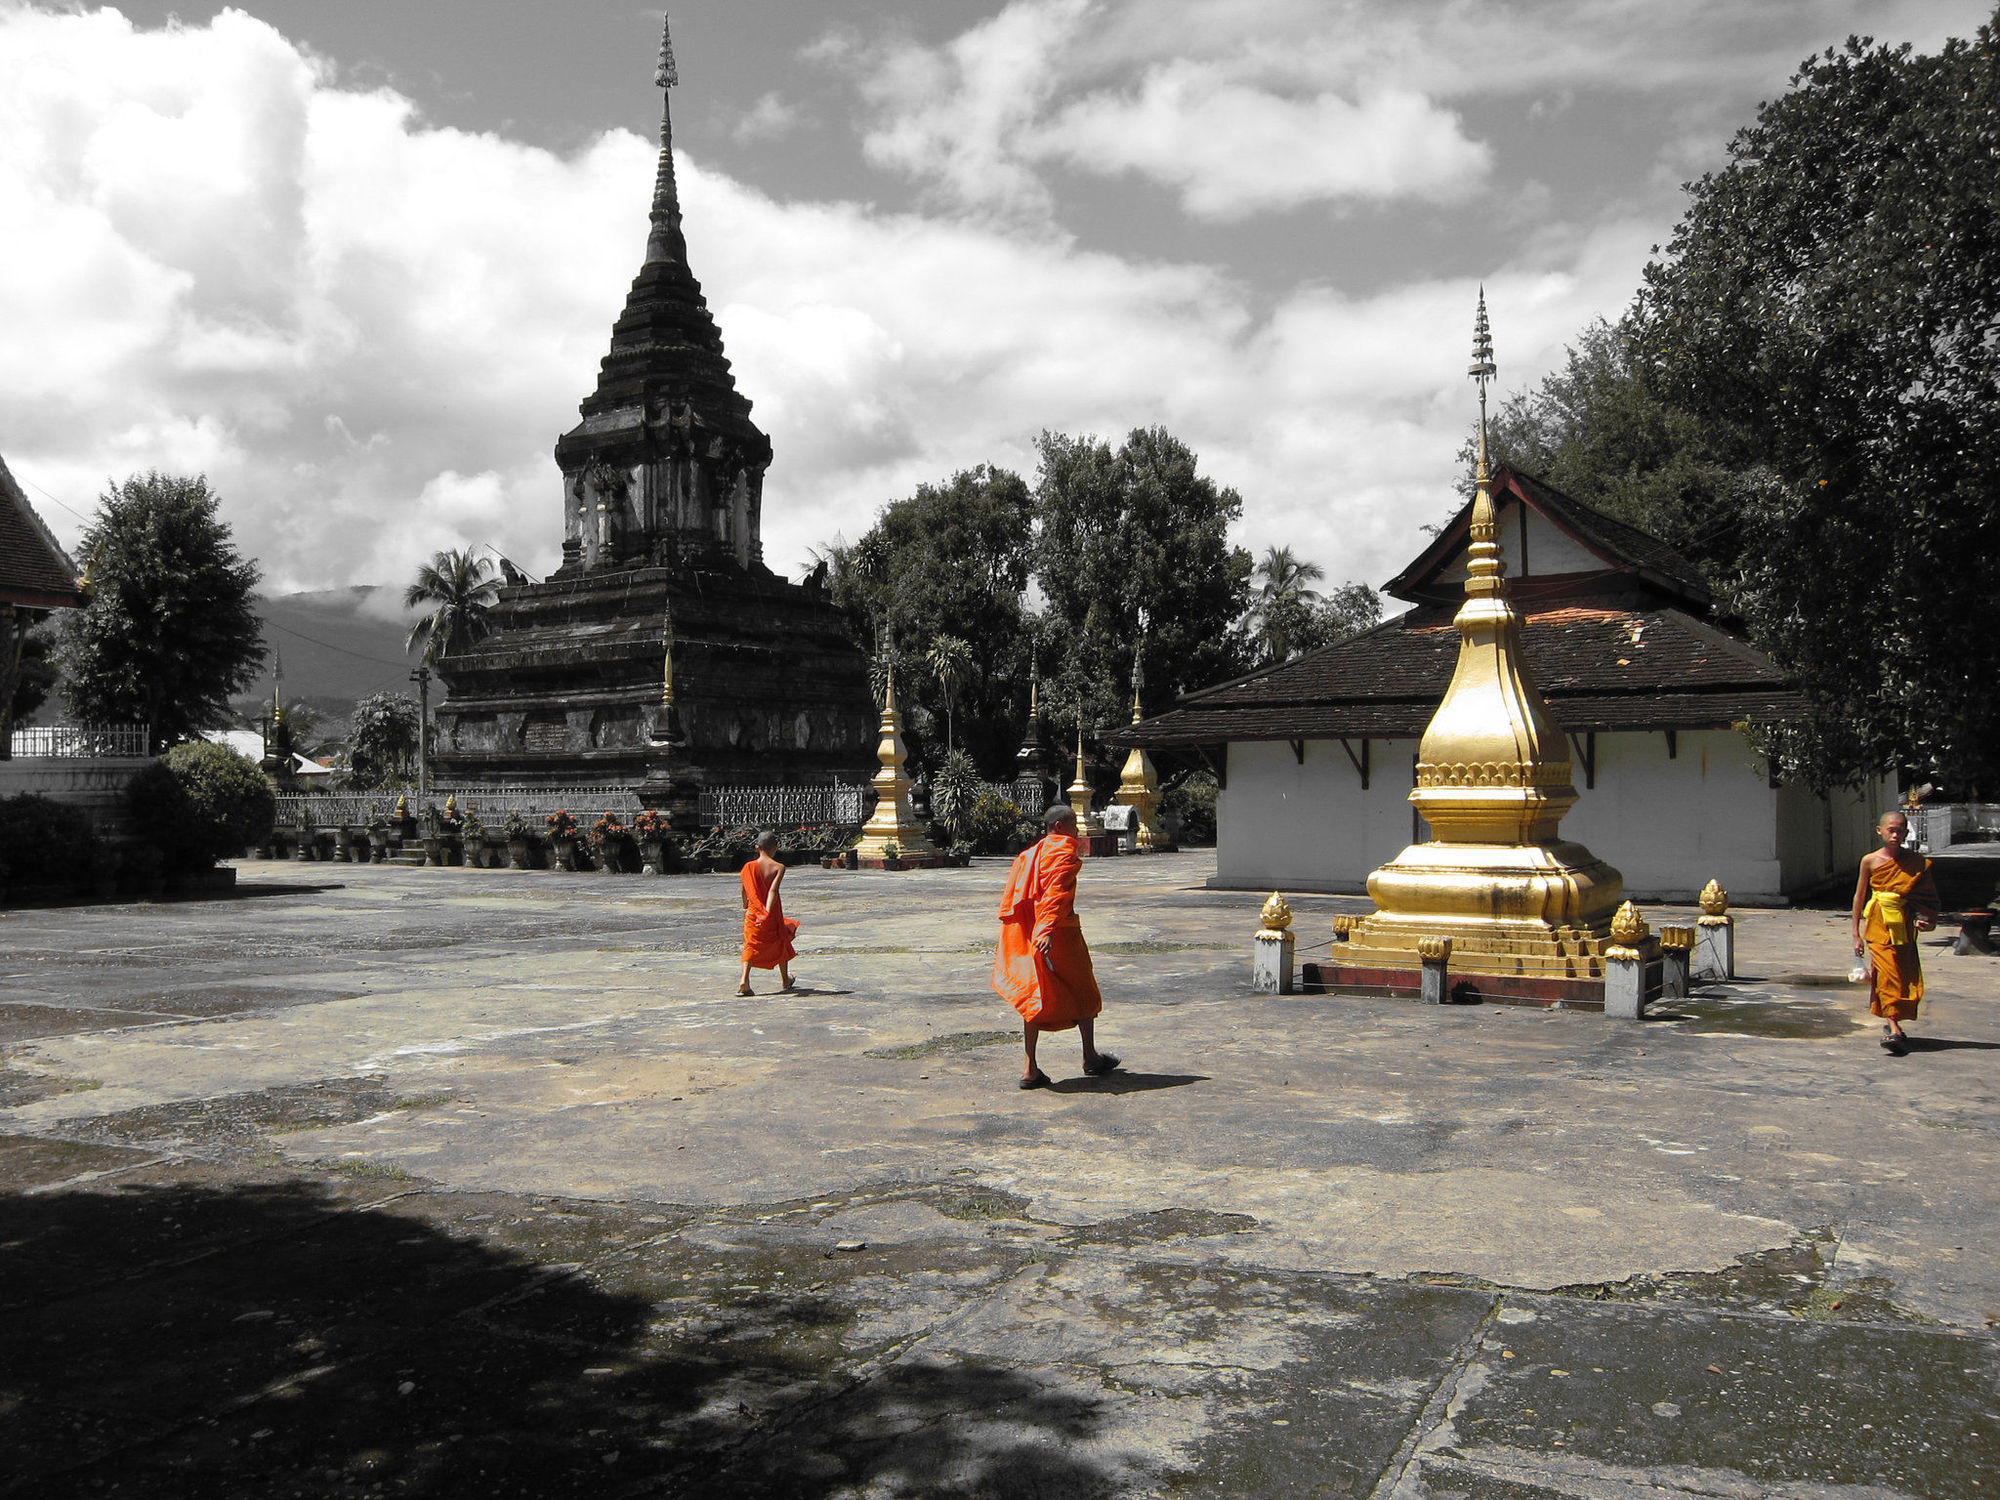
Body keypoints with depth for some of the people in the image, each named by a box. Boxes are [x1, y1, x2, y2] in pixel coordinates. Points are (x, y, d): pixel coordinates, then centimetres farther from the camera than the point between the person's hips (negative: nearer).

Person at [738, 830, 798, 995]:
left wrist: (745, 907, 22)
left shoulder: (749, 867, -2)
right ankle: (784, 982, 30)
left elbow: (744, 891, 5)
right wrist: (768, 912, -23)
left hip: (753, 912, 1)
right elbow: (773, 890, -20)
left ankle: (744, 981, -15)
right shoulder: (779, 868, -10)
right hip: (773, 914, -1)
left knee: (751, 946, 5)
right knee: (781, 944, 17)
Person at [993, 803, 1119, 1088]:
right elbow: (1056, 892, -23)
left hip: (1031, 934, 8)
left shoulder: (1032, 853, 17)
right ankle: (1090, 1058, 22)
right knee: (1083, 994, 10)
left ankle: (1031, 1069, 2)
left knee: (1036, 995, 8)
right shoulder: (1063, 851, -9)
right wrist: (1048, 929, -33)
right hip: (1059, 933, -8)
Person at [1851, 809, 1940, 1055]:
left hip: (1904, 925, 2)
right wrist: (1857, 933, 5)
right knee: (1886, 972, -12)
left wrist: (1926, 920, -9)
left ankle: (1891, 1024, 22)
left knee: (1905, 975, 6)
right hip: (1878, 924, -2)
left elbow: (1927, 896, 9)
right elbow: (1859, 896, 6)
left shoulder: (1916, 862, 2)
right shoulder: (1870, 861, -1)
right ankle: (1894, 1028, -17)